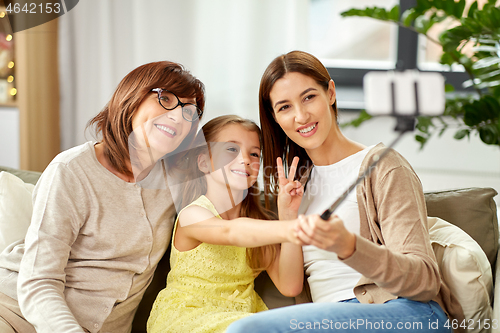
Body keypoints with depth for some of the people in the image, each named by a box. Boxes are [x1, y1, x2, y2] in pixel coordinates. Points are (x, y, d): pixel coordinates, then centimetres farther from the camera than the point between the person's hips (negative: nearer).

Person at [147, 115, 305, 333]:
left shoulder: (257, 221, 6)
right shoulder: (192, 215, -12)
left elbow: (290, 287, -4)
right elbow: (231, 232, -37)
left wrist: (287, 216, -12)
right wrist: (287, 229, -56)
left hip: (242, 315, 6)